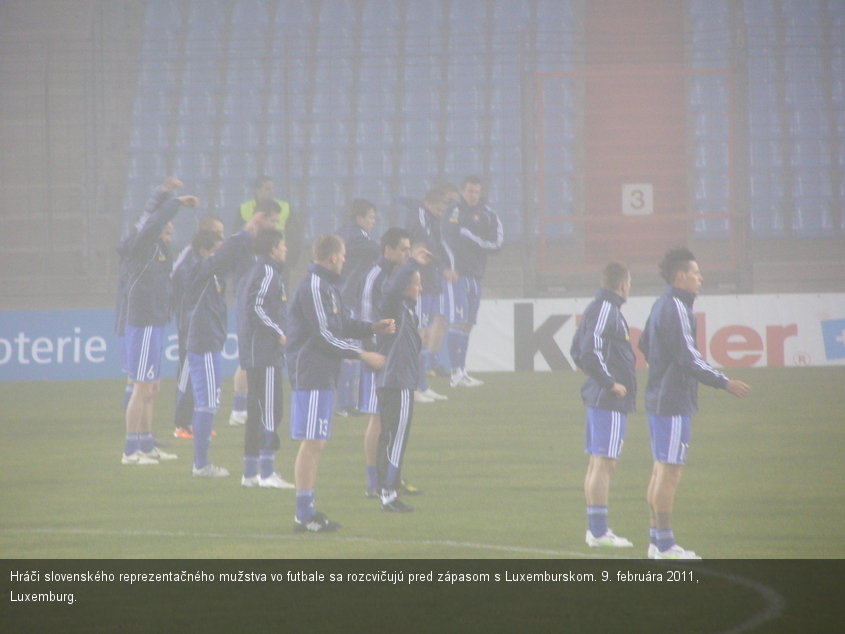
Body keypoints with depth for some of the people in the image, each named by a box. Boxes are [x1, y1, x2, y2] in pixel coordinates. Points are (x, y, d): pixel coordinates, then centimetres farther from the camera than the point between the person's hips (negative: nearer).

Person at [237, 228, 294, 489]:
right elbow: (257, 307, -22)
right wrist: (279, 333, -15)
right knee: (270, 412, -9)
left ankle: (250, 472, 14)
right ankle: (267, 472, -12)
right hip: (266, 353, -10)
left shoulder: (254, 272, 18)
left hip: (252, 352, 10)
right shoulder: (268, 273, -11)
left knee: (256, 412, 12)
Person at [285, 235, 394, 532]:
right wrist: (362, 354, -14)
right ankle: (303, 515, -8)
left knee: (316, 443, 13)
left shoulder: (327, 285, 19)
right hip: (310, 371, -11)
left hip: (321, 373, 11)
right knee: (311, 442, -9)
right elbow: (323, 334, -18)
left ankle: (307, 510, 18)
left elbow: (342, 324, 22)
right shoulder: (313, 286, -14)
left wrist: (373, 328, 9)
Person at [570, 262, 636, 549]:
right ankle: (599, 531, -9)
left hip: (597, 396, 10)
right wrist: (610, 382, -16)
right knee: (604, 463, -9)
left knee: (596, 463, 12)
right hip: (610, 399, -10)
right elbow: (589, 352, -23)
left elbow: (577, 351, 22)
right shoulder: (606, 310, -14)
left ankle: (595, 529, 16)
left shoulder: (595, 308, 16)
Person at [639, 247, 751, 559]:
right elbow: (688, 357, -20)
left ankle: (657, 540, 17)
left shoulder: (661, 306, 14)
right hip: (673, 402, -10)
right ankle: (665, 545, -6)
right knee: (670, 470, -7)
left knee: (660, 470, 13)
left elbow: (644, 344, 25)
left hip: (657, 400, 10)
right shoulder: (677, 308, -16)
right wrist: (724, 383, -15)